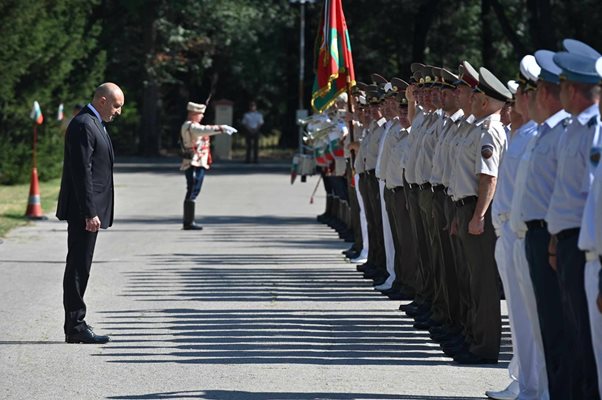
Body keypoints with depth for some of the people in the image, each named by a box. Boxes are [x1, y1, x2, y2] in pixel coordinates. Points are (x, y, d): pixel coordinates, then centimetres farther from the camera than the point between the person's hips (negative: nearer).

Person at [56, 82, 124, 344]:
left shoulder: (94, 124, 17)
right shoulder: (83, 125, -15)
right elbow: (82, 172, -20)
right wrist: (90, 213, -23)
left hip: (88, 211, 10)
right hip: (83, 211, -10)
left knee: (79, 267, 12)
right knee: (78, 267, -7)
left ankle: (75, 325, 15)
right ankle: (75, 327, -5)